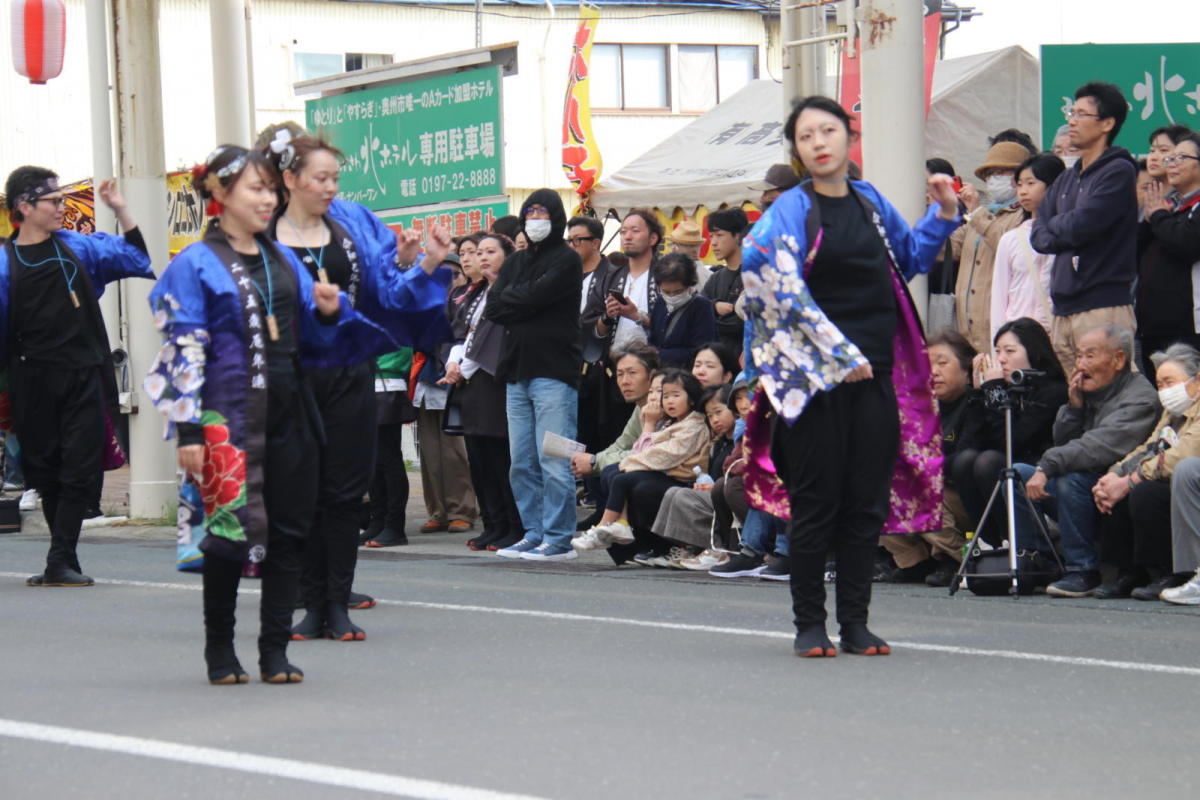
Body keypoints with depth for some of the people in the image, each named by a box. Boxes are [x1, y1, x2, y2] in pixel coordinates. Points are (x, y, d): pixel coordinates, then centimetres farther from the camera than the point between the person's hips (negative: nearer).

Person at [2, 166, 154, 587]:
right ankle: (65, 562, 17)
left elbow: (137, 259, 13)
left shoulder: (78, 247, 6)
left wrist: (121, 211, 3)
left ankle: (59, 562, -8)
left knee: (80, 472, -7)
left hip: (84, 378, 1)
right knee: (46, 474, 6)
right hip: (34, 383, -1)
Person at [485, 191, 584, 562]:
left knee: (554, 462, -8)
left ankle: (559, 540, -6)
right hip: (518, 371, 7)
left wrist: (511, 297, 2)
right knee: (522, 464, 8)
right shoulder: (515, 262, 20)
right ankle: (534, 535, 14)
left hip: (554, 373, -7)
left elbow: (535, 297, -14)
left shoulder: (566, 260, -1)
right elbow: (492, 308, 8)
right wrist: (522, 298, -6)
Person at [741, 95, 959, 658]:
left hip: (874, 374, 5)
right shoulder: (791, 210, -4)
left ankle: (855, 622, 11)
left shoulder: (871, 203, 12)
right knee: (815, 503, -1)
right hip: (816, 377, -5)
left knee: (867, 502, 5)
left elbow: (911, 259, 28)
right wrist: (841, 354, -15)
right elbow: (784, 289, -12)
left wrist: (944, 212, 13)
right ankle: (809, 625, 6)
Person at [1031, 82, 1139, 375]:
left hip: (1104, 309, -8)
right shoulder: (1066, 179, 19)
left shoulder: (1119, 171, -5)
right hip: (1063, 310, 8)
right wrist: (1067, 232, -6)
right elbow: (1038, 237, 12)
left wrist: (1055, 225, 5)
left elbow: (1081, 225, -15)